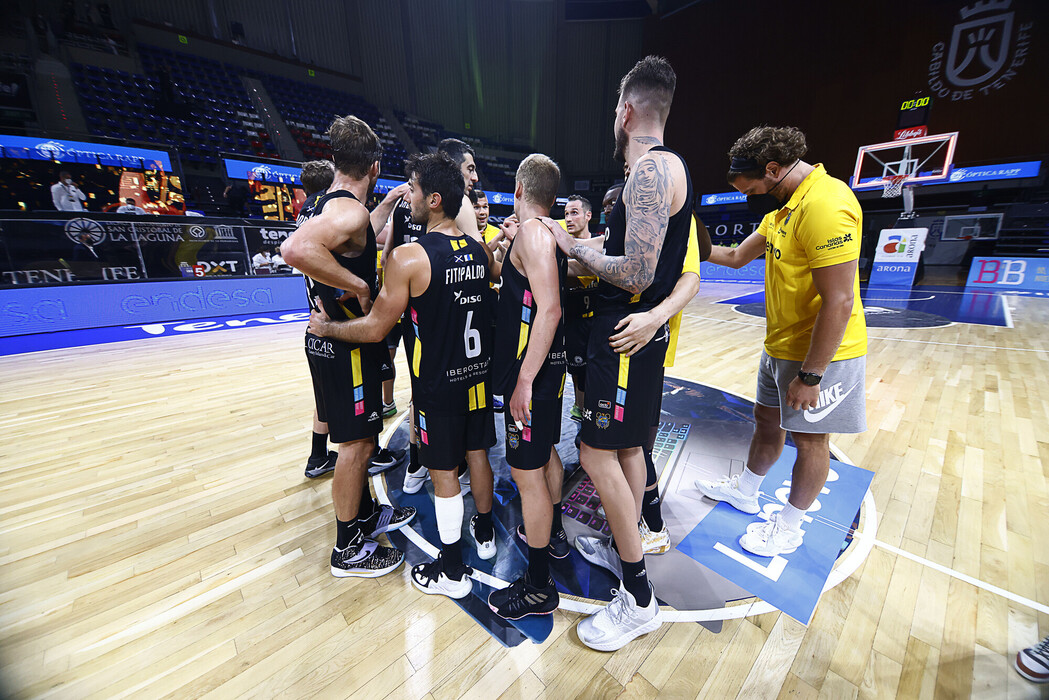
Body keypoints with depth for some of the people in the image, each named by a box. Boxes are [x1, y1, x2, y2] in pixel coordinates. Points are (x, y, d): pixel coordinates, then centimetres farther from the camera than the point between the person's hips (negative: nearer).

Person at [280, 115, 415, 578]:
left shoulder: (327, 204, 12)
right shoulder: (350, 211, -20)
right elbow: (296, 250, -38)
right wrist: (360, 286, -28)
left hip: (329, 337, 10)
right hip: (346, 345, -10)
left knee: (357, 438, 21)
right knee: (356, 443, 3)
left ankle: (366, 515, 41)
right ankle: (348, 549, 23)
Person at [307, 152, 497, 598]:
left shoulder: (409, 257, -18)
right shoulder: (479, 251, 2)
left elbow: (375, 329, -15)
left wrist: (327, 327, 3)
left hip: (438, 385, -6)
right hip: (479, 373, 6)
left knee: (444, 471, 8)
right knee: (477, 453, 21)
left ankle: (452, 571, 28)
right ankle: (484, 532, 43)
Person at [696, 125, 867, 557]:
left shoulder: (826, 205, -24)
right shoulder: (783, 207, 8)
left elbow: (839, 303, -26)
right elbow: (737, 256, 18)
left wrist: (809, 376, -22)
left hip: (820, 354, -9)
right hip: (780, 346, 9)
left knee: (810, 438, 9)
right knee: (767, 420, 21)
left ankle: (789, 527, 29)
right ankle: (744, 491, 42)